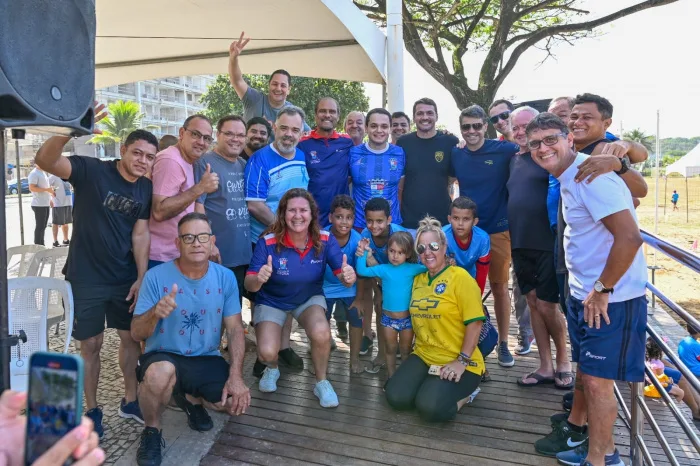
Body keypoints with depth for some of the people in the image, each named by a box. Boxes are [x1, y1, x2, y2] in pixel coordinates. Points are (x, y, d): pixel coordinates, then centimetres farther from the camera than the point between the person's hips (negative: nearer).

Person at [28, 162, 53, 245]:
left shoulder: (43, 173, 17)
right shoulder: (34, 173, -11)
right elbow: (32, 188, -20)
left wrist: (50, 200, 20)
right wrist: (47, 189, -23)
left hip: (45, 204, 9)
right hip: (39, 205, -9)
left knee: (43, 226, 13)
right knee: (39, 226, -5)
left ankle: (41, 245, 20)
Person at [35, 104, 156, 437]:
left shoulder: (146, 190, 0)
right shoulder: (91, 170, -12)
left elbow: (140, 235, 0)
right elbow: (45, 161, -29)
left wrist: (142, 278, -6)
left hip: (125, 278, 4)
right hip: (86, 277, -4)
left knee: (131, 337, 12)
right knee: (91, 344, 6)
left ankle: (130, 400, 30)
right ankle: (91, 410, 24)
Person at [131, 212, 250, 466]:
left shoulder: (226, 277, -6)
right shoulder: (156, 276, -14)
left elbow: (235, 329, -4)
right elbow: (136, 334, -11)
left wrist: (236, 376, -16)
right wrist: (155, 313, -34)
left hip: (207, 359, 3)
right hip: (164, 357, -3)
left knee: (238, 401, -16)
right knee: (161, 373, -37)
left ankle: (191, 398, 21)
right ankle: (152, 431, -2)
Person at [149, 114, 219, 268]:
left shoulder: (188, 161, 11)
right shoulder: (171, 160, -19)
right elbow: (159, 212, -27)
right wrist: (200, 188, -27)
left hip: (178, 255, 9)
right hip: (162, 258, -9)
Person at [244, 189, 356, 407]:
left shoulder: (325, 240, -19)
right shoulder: (268, 242, -24)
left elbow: (342, 274, -18)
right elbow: (249, 285, -23)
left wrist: (348, 277, -43)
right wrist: (258, 279, -47)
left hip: (310, 298, 1)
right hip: (271, 302, -1)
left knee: (321, 333, -30)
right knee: (267, 352, -22)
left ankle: (321, 383, 2)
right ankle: (272, 369, 20)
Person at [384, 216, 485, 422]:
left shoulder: (460, 277, -10)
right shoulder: (417, 280, 10)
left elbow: (475, 323, -13)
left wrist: (462, 361, -18)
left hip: (456, 362, -5)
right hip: (423, 356, 6)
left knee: (430, 407, -23)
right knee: (396, 397, -14)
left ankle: (467, 390, 6)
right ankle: (431, 385, 14)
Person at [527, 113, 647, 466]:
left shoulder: (590, 176, -21)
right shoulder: (567, 178, 8)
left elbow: (630, 237, -29)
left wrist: (602, 290, -19)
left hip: (610, 300, -9)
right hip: (583, 294, 9)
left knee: (597, 379, 2)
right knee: (584, 368, 23)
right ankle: (575, 427, 42)